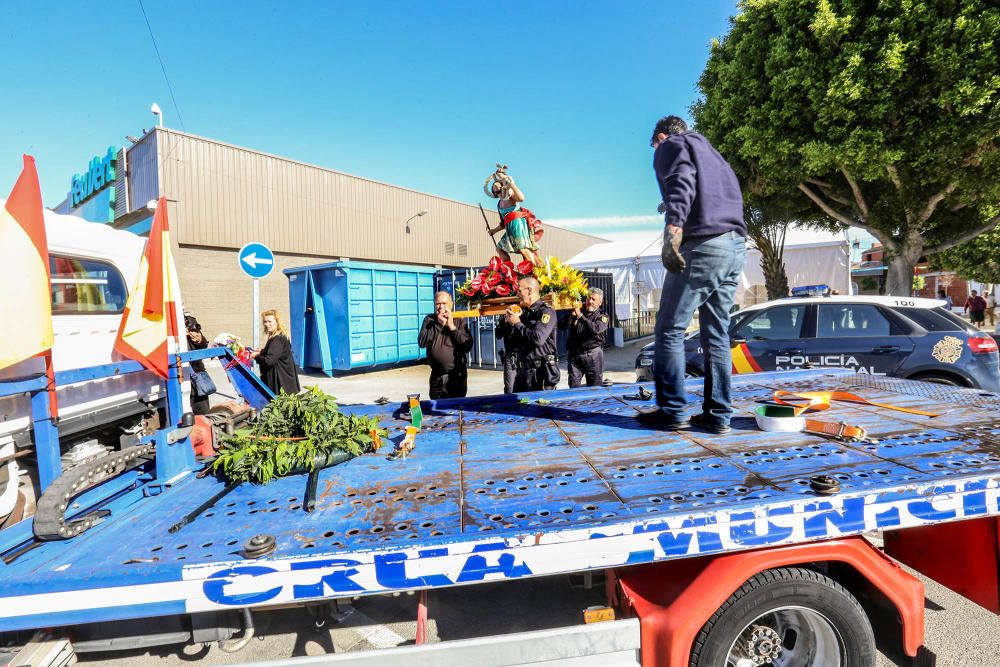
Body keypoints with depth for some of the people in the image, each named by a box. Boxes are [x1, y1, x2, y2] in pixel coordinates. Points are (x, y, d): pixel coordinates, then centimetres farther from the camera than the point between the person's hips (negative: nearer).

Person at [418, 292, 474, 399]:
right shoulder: (429, 320, 4)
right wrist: (439, 325, -14)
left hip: (457, 376, -1)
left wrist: (452, 327, -13)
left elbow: (468, 346, -10)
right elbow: (421, 342, -10)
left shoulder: (459, 321, 1)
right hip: (436, 377, 1)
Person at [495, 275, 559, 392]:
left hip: (541, 372, -8)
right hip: (521, 370, 8)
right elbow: (499, 334, 18)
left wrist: (517, 324, -13)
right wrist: (506, 320, -1)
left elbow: (538, 339, -25)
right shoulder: (523, 311, 14)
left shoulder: (546, 312, -10)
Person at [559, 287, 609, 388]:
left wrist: (580, 316, -22)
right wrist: (572, 315, -13)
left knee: (595, 388, 4)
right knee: (573, 387, 2)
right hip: (574, 355, 2)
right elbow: (562, 326, 2)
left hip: (593, 356, -2)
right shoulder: (578, 310, 10)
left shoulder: (602, 316, 4)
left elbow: (595, 329, -19)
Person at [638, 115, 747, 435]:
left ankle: (672, 411, -1)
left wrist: (672, 229, -26)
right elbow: (733, 195, 28)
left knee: (670, 330, -3)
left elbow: (681, 183, -14)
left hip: (703, 244, -8)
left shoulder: (672, 145, 8)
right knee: (716, 333, 9)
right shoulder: (710, 152, 34)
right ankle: (718, 415, 10)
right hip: (736, 245, 8)